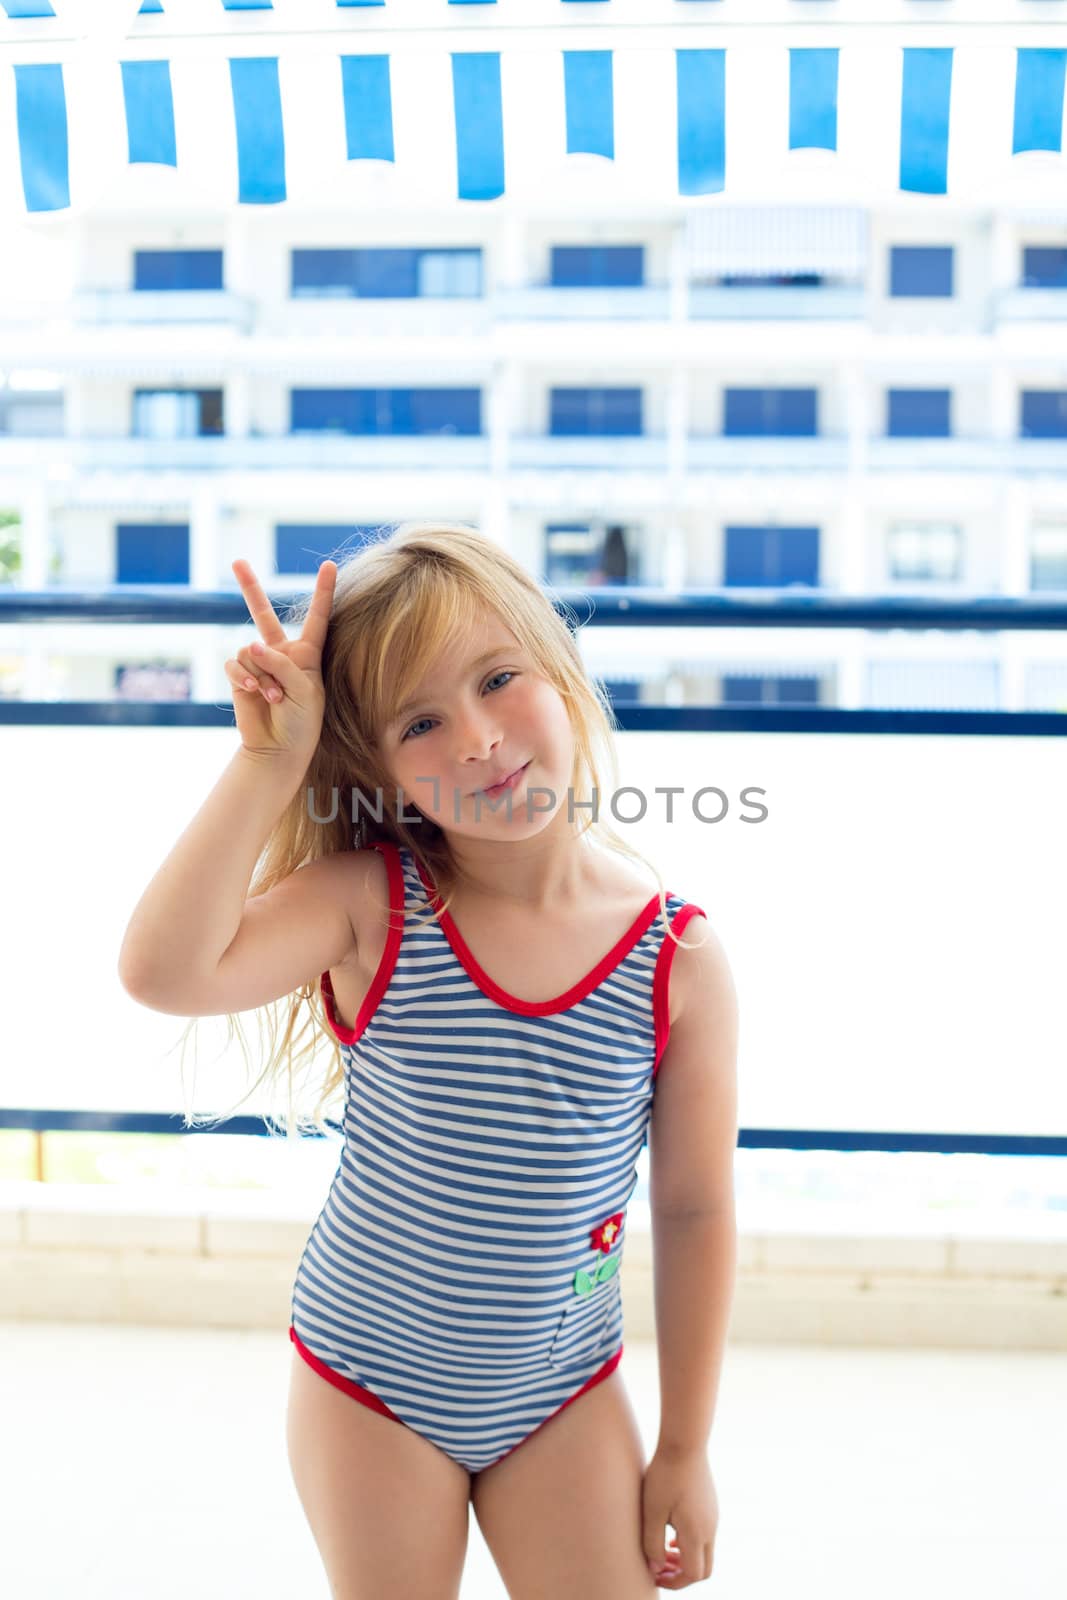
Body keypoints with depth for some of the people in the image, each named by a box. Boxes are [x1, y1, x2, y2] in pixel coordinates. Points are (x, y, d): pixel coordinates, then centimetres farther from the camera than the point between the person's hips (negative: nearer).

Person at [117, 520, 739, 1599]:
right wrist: (270, 761, -30)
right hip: (369, 1388, 0)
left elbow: (694, 1211, -6)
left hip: (564, 1401, 1)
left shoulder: (679, 960, -15)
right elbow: (165, 972, -33)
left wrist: (686, 1446, 2)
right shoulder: (372, 902, -16)